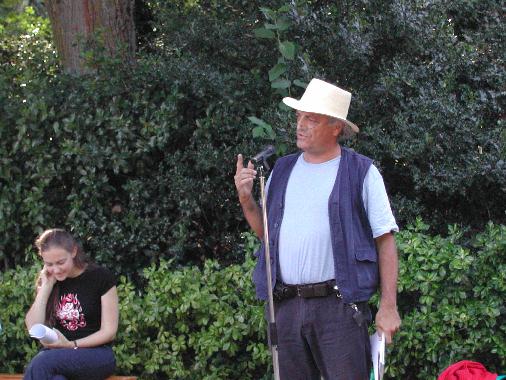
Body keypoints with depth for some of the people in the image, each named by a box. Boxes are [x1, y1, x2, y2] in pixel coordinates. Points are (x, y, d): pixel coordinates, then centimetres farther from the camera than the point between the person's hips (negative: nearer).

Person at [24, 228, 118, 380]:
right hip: (57, 353, 3)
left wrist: (71, 345, -15)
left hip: (96, 353, -3)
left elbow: (109, 332, -4)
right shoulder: (48, 282, 11)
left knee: (41, 362, -34)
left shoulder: (100, 277, -3)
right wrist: (46, 287, -3)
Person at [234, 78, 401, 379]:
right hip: (288, 306, 5)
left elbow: (385, 240, -3)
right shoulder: (283, 170, 15)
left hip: (339, 305, -5)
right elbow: (266, 232, 21)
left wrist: (389, 306, -10)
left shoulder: (361, 172, 0)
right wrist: (246, 199, 2)